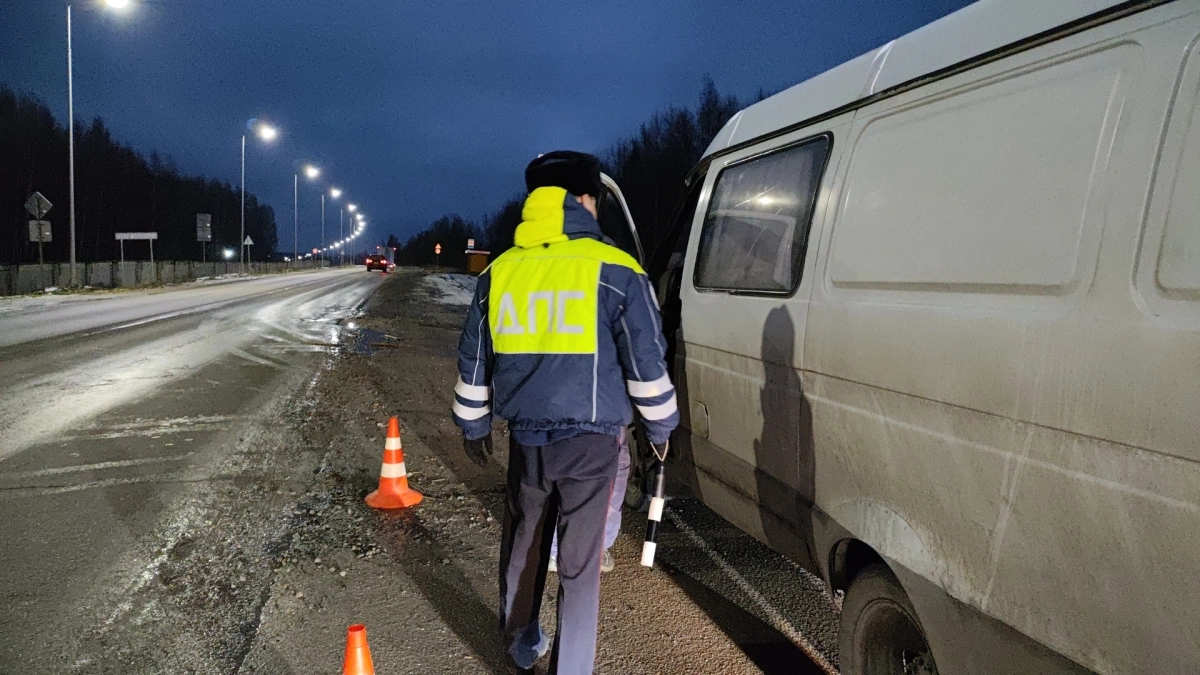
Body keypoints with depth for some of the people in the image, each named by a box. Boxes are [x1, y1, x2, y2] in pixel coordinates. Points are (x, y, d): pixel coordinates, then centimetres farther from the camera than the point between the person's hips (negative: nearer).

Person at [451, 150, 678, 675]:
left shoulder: (499, 272, 6)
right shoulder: (614, 271, -8)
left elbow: (473, 360, 13)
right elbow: (646, 362, -6)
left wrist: (472, 425, 26)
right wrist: (661, 427, 8)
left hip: (526, 439, 4)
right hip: (590, 441, -4)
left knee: (522, 548, 21)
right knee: (579, 563, 4)